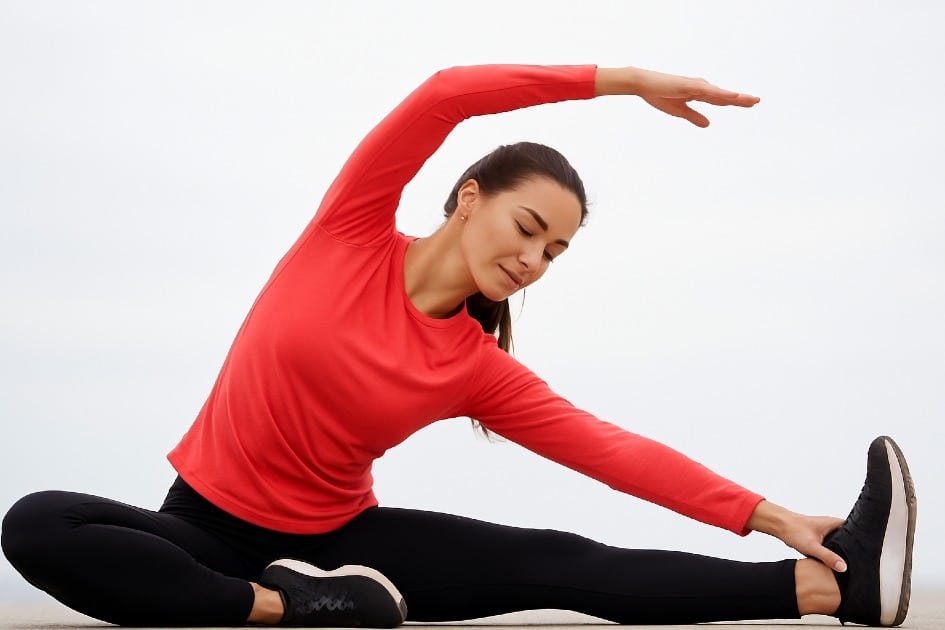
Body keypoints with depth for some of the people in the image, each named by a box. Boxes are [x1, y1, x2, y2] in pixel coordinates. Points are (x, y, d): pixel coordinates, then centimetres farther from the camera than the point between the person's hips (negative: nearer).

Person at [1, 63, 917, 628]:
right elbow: (442, 96, -23)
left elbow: (611, 450, -11)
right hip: (209, 528, -2)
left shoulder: (478, 371, -4)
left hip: (332, 537, 2)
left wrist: (763, 514, -22)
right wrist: (619, 80, -25)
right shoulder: (353, 233, -10)